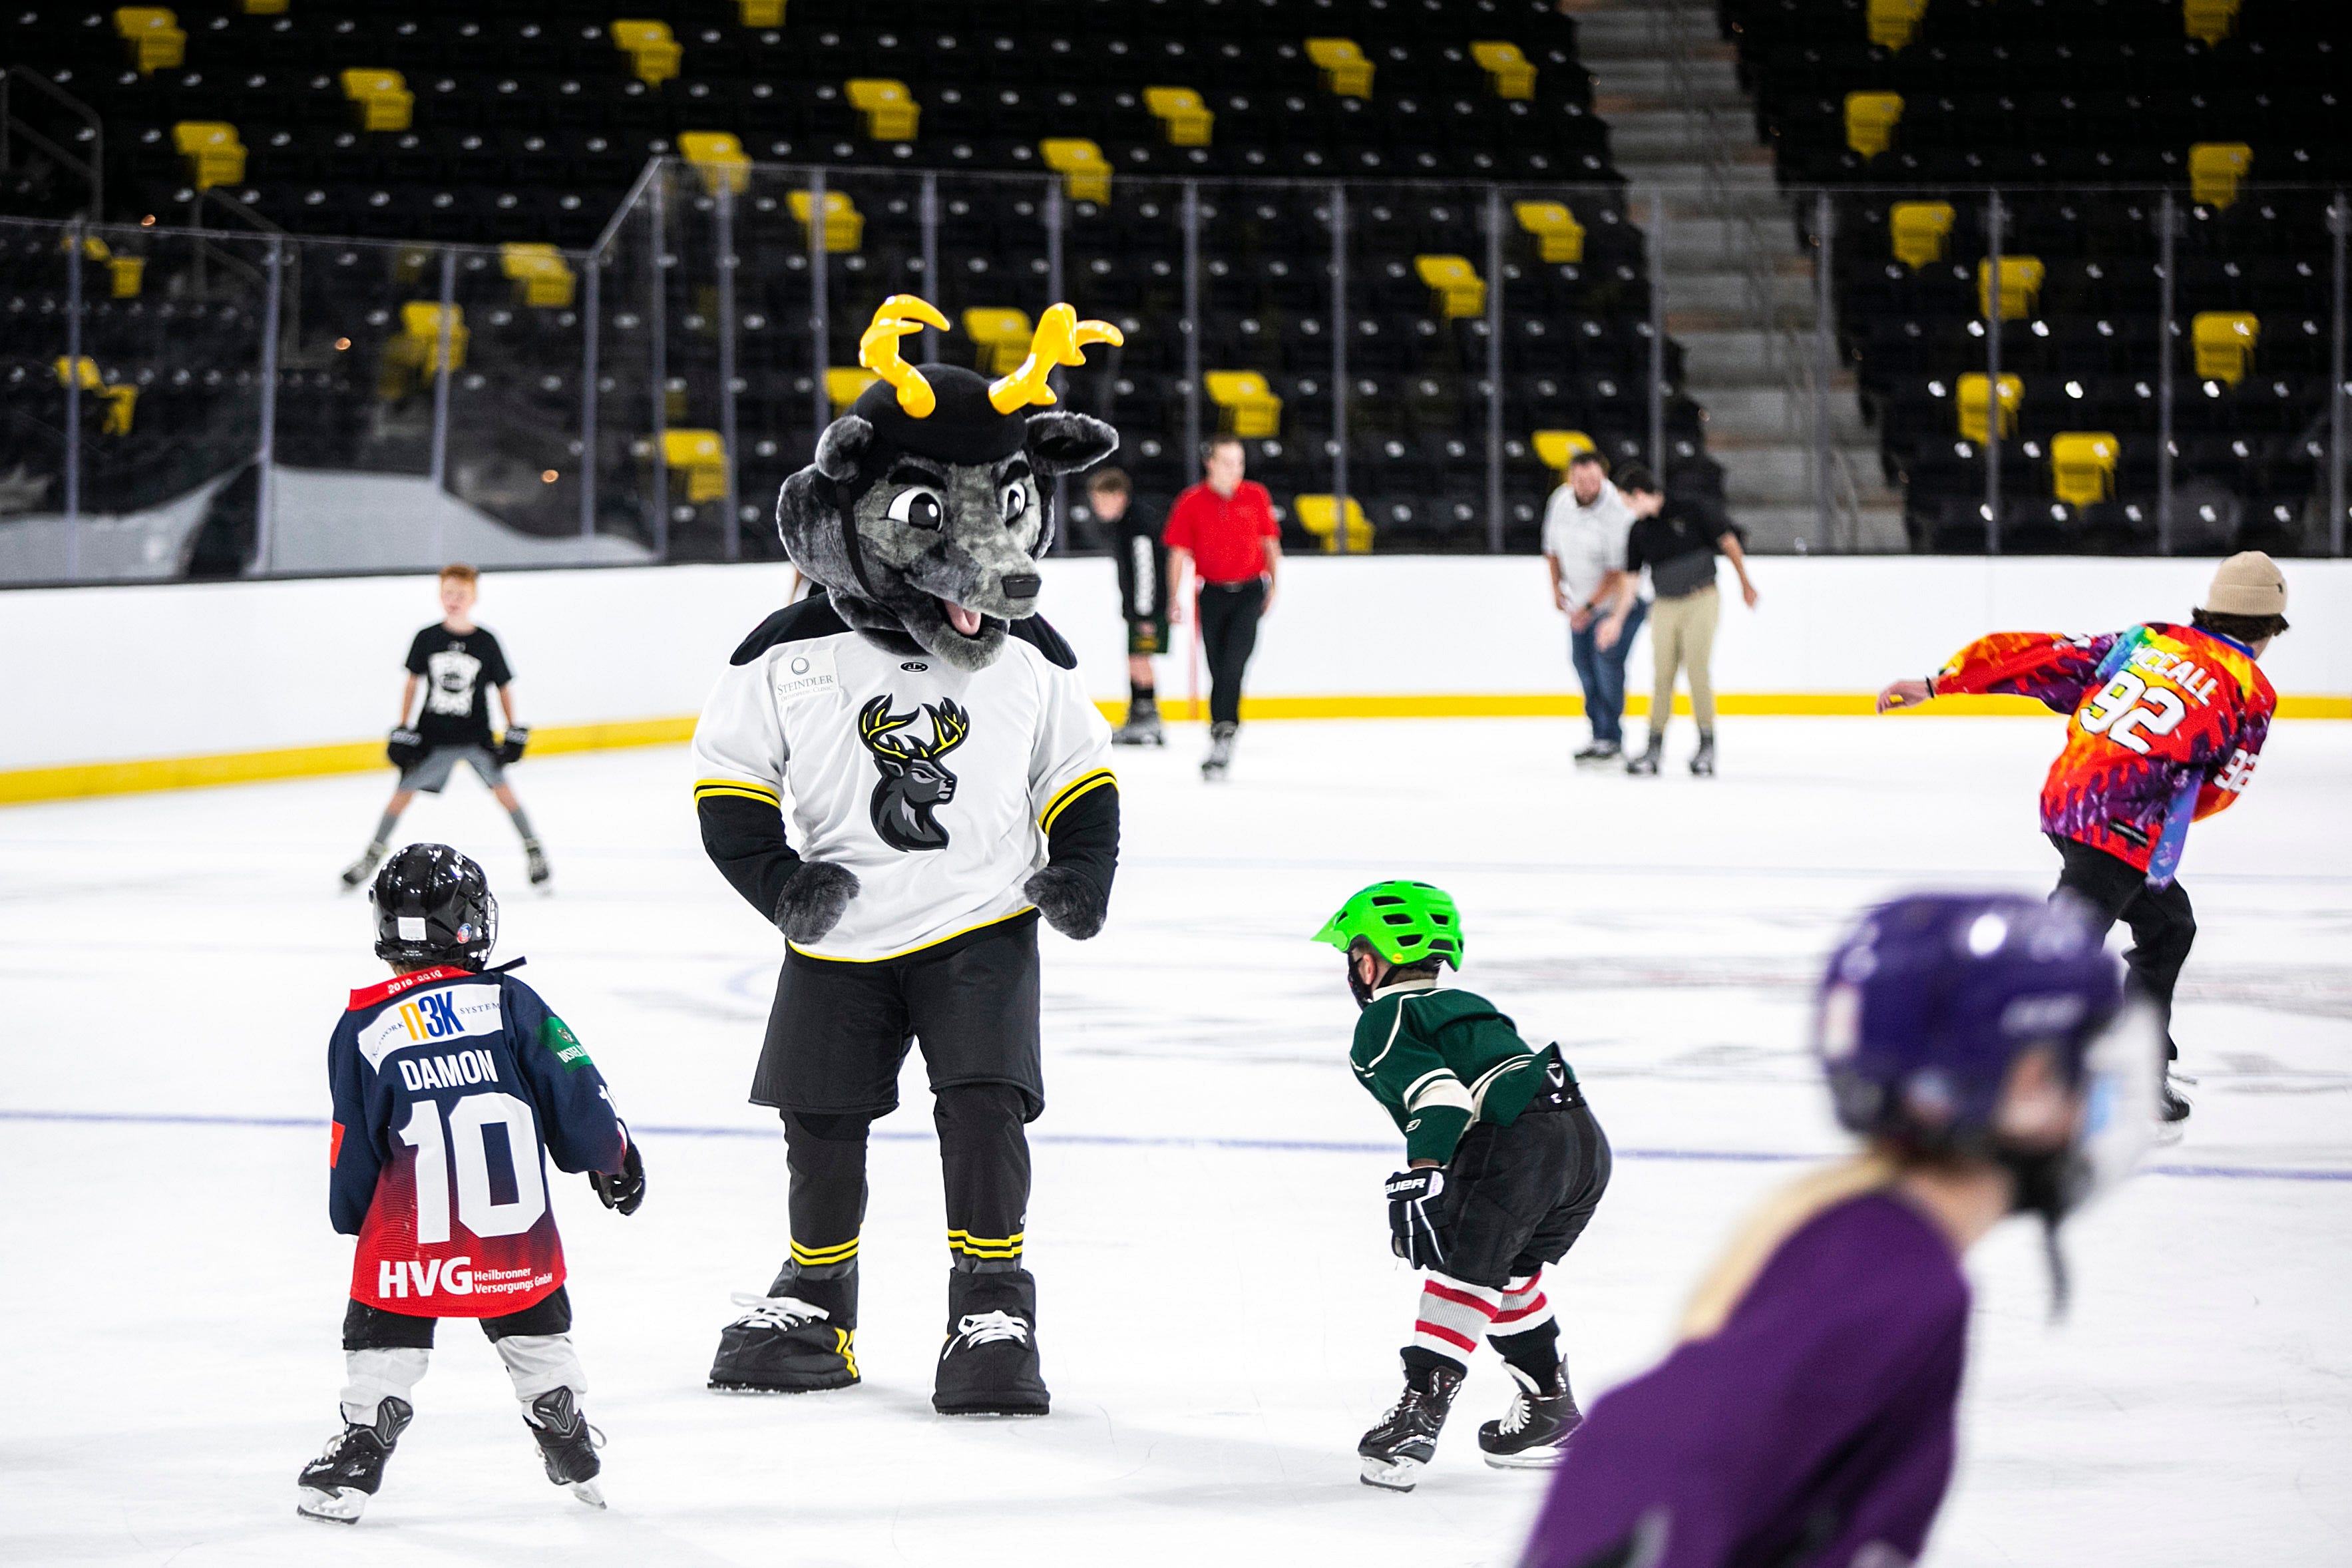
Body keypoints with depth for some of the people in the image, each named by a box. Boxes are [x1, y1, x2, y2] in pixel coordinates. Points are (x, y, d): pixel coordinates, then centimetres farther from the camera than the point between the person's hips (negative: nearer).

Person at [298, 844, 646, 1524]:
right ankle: (574, 1458, 26)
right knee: (534, 1328, 20)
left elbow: (354, 1154, 0)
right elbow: (575, 1094, -2)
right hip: (518, 1231, 2)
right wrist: (613, 1157, 16)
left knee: (383, 1339, 11)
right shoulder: (508, 1002, -3)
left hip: (412, 1230, -2)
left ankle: (359, 1456, 6)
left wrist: (349, 1218, 18)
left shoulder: (366, 1029, -5)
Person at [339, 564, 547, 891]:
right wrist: (403, 731, 3)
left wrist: (515, 733, -1)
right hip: (433, 737, 1)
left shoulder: (486, 642, -6)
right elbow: (412, 682, 6)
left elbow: (504, 687, 3)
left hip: (476, 737, -1)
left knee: (501, 786, -10)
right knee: (404, 790, 1)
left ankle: (533, 850, 4)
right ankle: (372, 854, 14)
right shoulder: (426, 639, -4)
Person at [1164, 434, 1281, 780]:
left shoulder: (1256, 496, 3)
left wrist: (1273, 584, 10)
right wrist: (1175, 598, -5)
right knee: (1219, 669, 2)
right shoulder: (1191, 502, -2)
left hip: (1249, 591, 0)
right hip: (1212, 593, 0)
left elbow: (1270, 542, 14)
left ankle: (1223, 734, -17)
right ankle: (1221, 732, 14)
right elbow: (1179, 552, 1)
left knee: (1234, 660, -16)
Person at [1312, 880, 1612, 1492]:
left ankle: (1421, 1410, -20)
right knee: (1508, 1272, 23)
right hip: (1586, 1139, 9)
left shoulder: (1383, 1023, 5)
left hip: (1519, 1140, -9)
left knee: (1465, 1268, -9)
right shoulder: (1468, 1006, 32)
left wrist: (1421, 1175, -23)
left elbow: (1439, 1092, -13)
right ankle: (1550, 1413, 27)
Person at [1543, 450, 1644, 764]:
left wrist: (1589, 607, -25)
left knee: (1607, 660, -15)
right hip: (1582, 599, 7)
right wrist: (1557, 587, 7)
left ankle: (1610, 739, -9)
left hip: (1619, 598, -7)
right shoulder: (1560, 501, -5)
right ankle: (1598, 734, 14)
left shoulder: (1618, 512, -25)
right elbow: (1553, 547, 13)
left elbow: (1618, 572, -24)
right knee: (1582, 659, 5)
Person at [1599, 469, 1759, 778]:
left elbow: (1728, 540, -1)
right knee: (1662, 674, 2)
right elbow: (1630, 579, 12)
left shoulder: (1689, 513, -5)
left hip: (1700, 600, -5)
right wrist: (1617, 619, 10)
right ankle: (1654, 749, 5)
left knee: (1697, 669, -10)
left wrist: (1744, 582, -4)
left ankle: (1707, 745, -2)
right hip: (1664, 607, 5)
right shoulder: (1638, 532, 8)